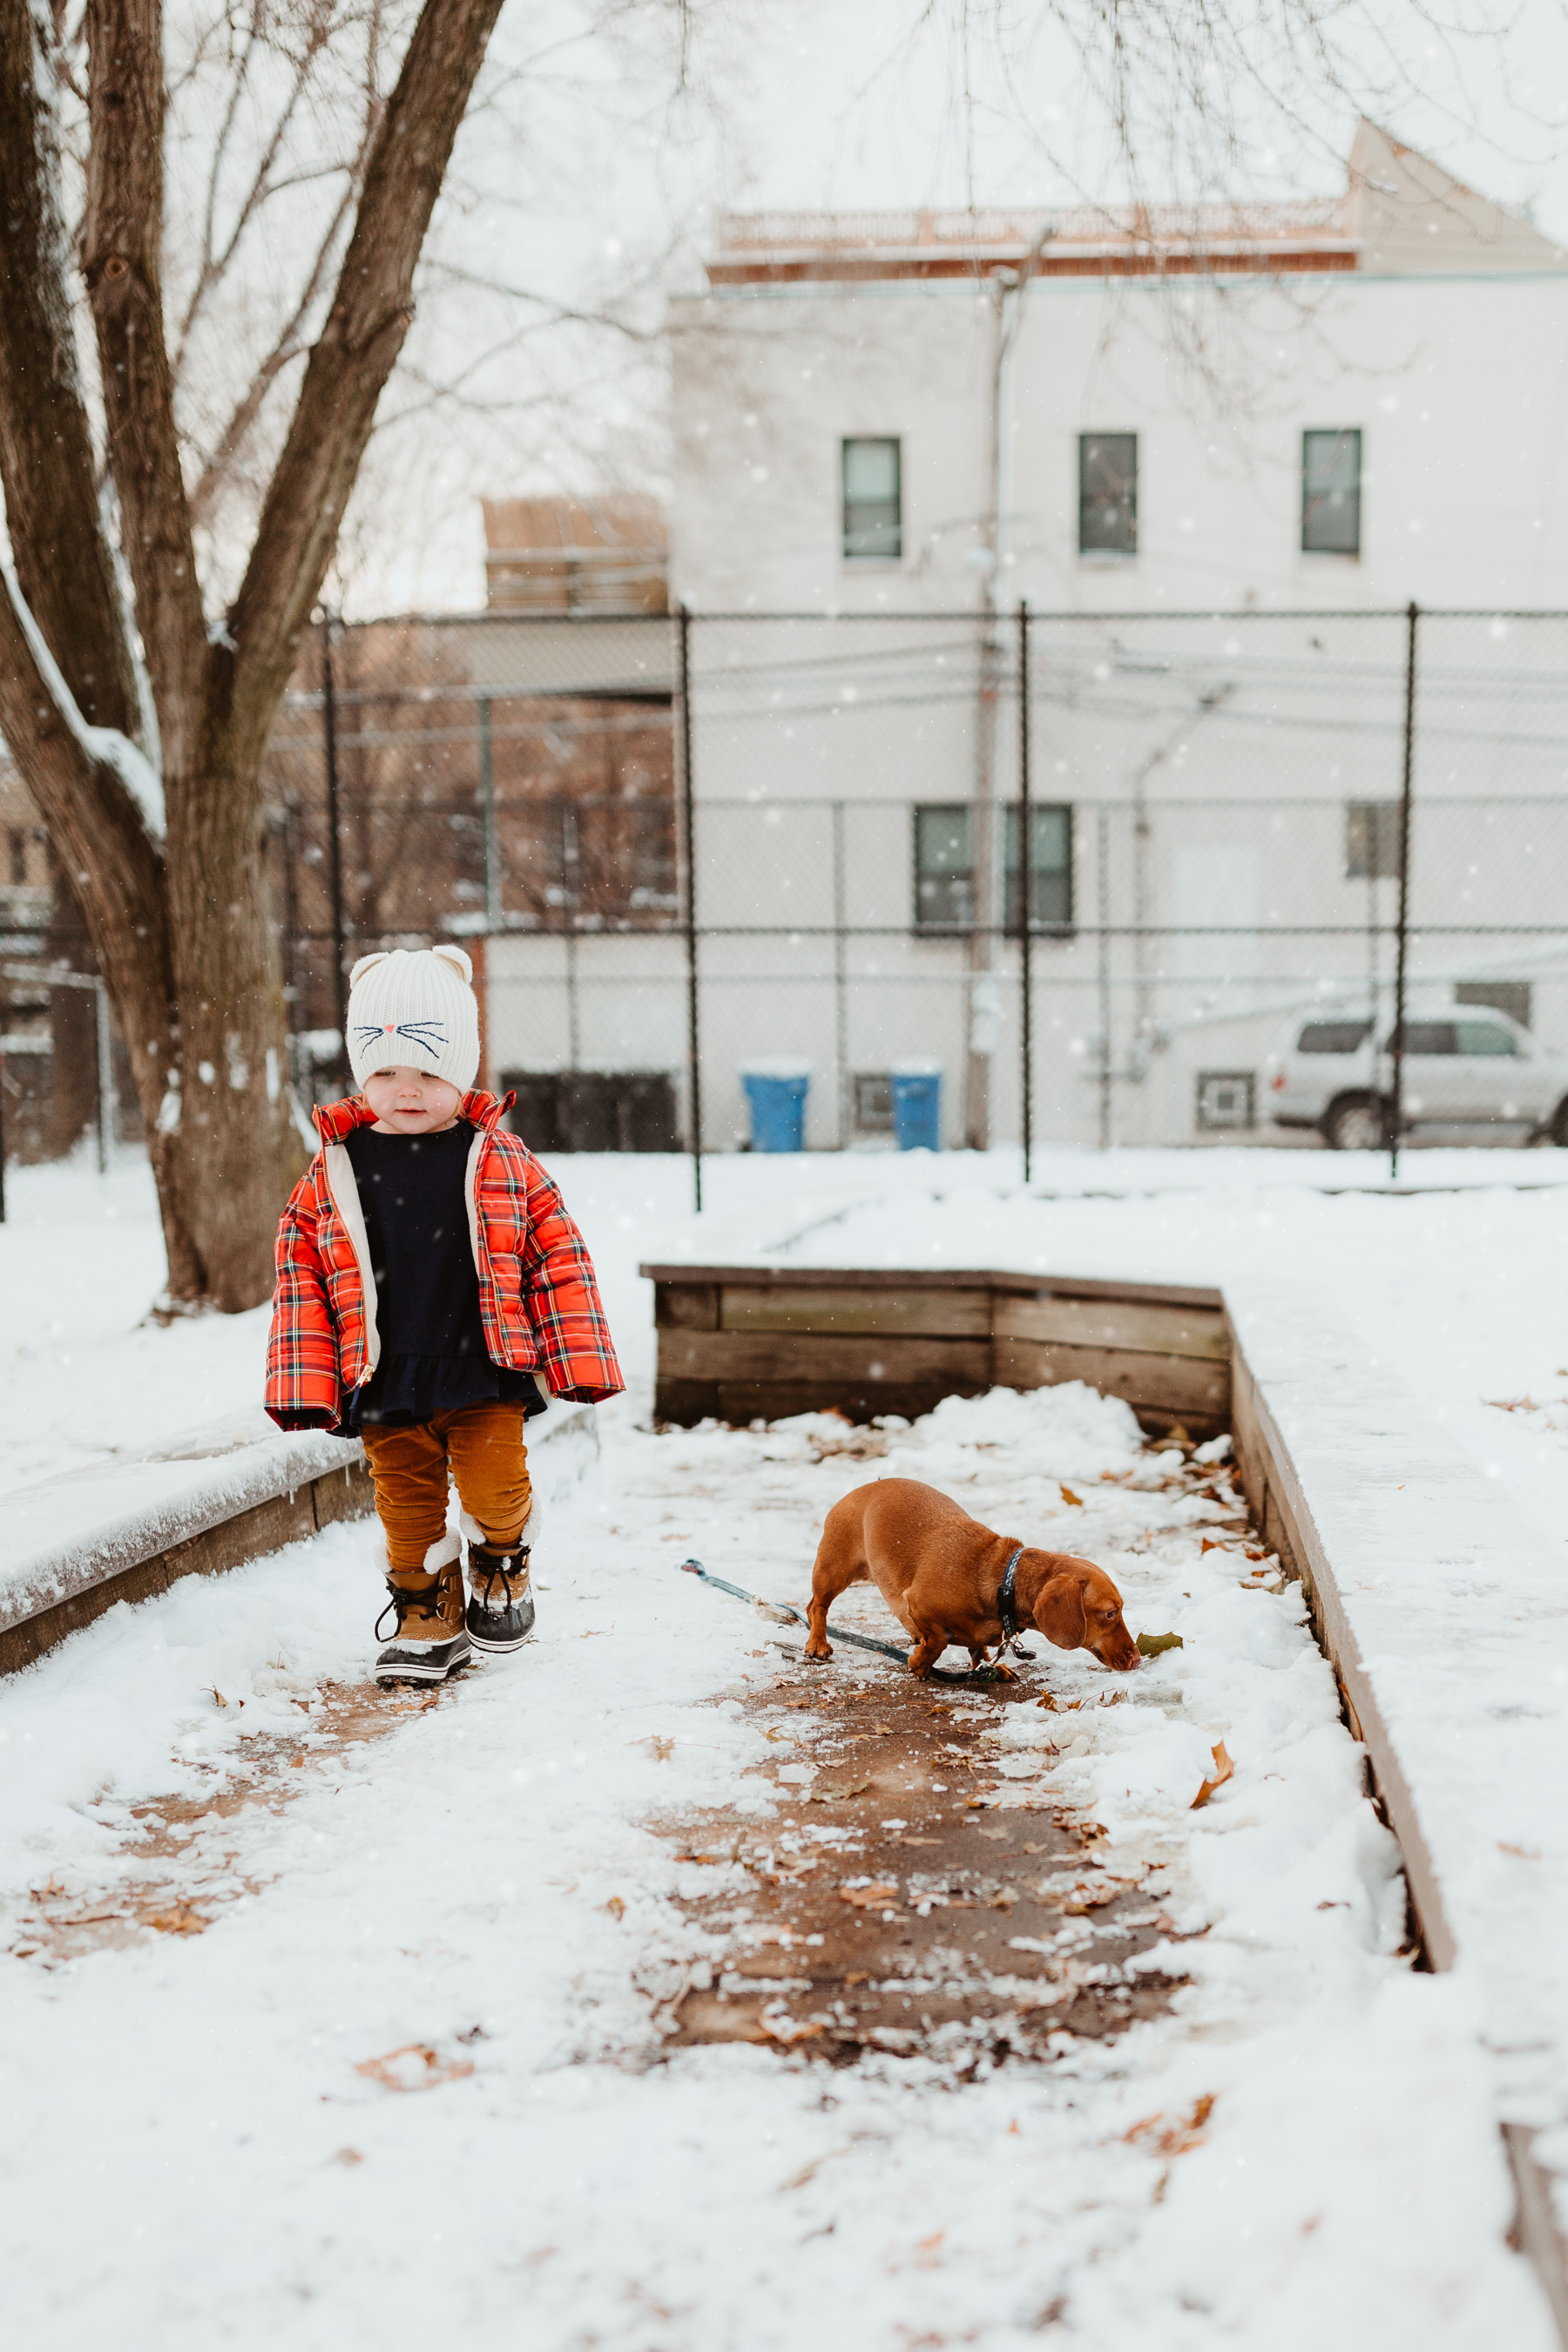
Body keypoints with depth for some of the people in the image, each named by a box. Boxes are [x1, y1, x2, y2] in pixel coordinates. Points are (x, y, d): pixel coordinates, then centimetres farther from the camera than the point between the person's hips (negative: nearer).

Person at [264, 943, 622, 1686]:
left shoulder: (499, 1158, -2)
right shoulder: (333, 1168, 1)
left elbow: (558, 1255, 1)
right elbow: (300, 1271, 5)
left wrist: (578, 1359, -2)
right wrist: (303, 1384, 0)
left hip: (484, 1372, -2)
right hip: (385, 1381, 2)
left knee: (494, 1485, -4)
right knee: (407, 1503, 9)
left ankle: (501, 1570, 27)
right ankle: (427, 1615, 28)